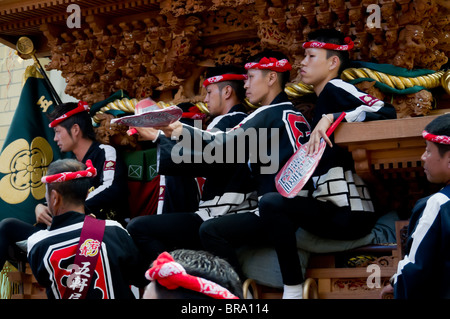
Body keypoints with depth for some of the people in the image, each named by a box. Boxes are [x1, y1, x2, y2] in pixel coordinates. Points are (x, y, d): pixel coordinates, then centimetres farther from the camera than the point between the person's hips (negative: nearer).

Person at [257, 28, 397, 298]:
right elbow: (314, 163, 22)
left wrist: (332, 118, -24)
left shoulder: (335, 89, -4)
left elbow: (386, 112, -20)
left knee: (272, 203, -25)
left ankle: (293, 291, -21)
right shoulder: (322, 102, 22)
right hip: (331, 209, 10)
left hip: (349, 212, -10)